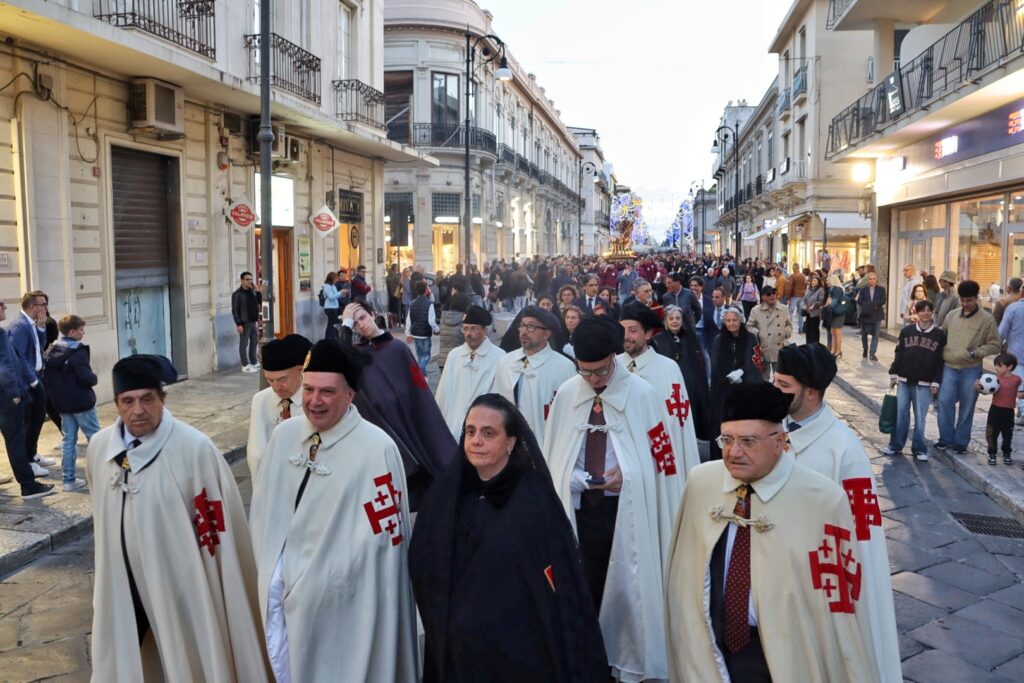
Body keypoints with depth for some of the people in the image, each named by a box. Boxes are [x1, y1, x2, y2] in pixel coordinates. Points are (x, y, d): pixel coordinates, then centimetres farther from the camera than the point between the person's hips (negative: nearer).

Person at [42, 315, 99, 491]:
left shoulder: (52, 351, 6)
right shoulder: (78, 352, -17)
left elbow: (46, 376, 9)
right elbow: (86, 377, -24)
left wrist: (55, 394, 17)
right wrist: (95, 378, -4)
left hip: (63, 403, 7)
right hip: (82, 403, -7)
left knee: (68, 439, 11)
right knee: (95, 437, 5)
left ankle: (69, 479, 12)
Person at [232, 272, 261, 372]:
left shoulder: (252, 292, 10)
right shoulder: (237, 294, -10)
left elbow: (260, 302, 6)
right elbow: (235, 310, -12)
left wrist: (258, 291, -6)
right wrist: (238, 324, -18)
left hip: (253, 322, 7)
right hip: (244, 323, -7)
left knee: (254, 342, 14)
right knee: (244, 344, 0)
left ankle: (254, 363, 26)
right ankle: (245, 366, 5)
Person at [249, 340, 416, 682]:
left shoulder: (377, 449, -20)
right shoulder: (284, 434, -1)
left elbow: (379, 535, -16)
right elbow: (263, 506, 8)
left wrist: (321, 584, -12)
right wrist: (267, 569, 7)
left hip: (338, 596, -5)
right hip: (279, 584, 5)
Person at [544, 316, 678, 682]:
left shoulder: (641, 394, -9)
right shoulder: (566, 394, 2)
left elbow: (659, 453, -4)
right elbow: (554, 453, 6)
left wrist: (626, 473, -14)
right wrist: (570, 483, -4)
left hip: (625, 508, -2)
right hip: (578, 506, 3)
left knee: (626, 583, 9)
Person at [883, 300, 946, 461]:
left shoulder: (939, 335, 1)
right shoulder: (907, 330, 5)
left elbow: (940, 361, 0)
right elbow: (898, 354, 7)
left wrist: (936, 383, -4)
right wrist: (893, 374, 3)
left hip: (924, 384, -1)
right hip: (904, 381, 2)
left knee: (920, 417, 2)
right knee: (901, 413, 5)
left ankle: (919, 449, 12)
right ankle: (896, 445, 14)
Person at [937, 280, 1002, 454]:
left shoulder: (986, 319, -4)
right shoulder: (951, 315, 6)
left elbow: (995, 345, -3)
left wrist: (976, 352, -15)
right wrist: (941, 355, 4)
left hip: (971, 370, -2)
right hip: (949, 368, 2)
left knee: (966, 407, 6)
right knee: (944, 401, -4)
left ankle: (961, 442, 19)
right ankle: (946, 438, 12)